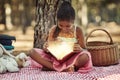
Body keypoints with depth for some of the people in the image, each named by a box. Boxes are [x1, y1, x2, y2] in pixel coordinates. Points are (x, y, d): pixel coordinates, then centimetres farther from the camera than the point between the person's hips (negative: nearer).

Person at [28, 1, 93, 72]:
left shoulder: (78, 31, -5)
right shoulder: (54, 30, -1)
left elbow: (85, 50, 0)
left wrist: (80, 50, -24)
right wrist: (46, 48, -20)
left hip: (71, 59, -2)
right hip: (55, 58, 2)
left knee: (85, 56, -34)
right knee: (33, 52, -20)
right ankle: (63, 69, -27)